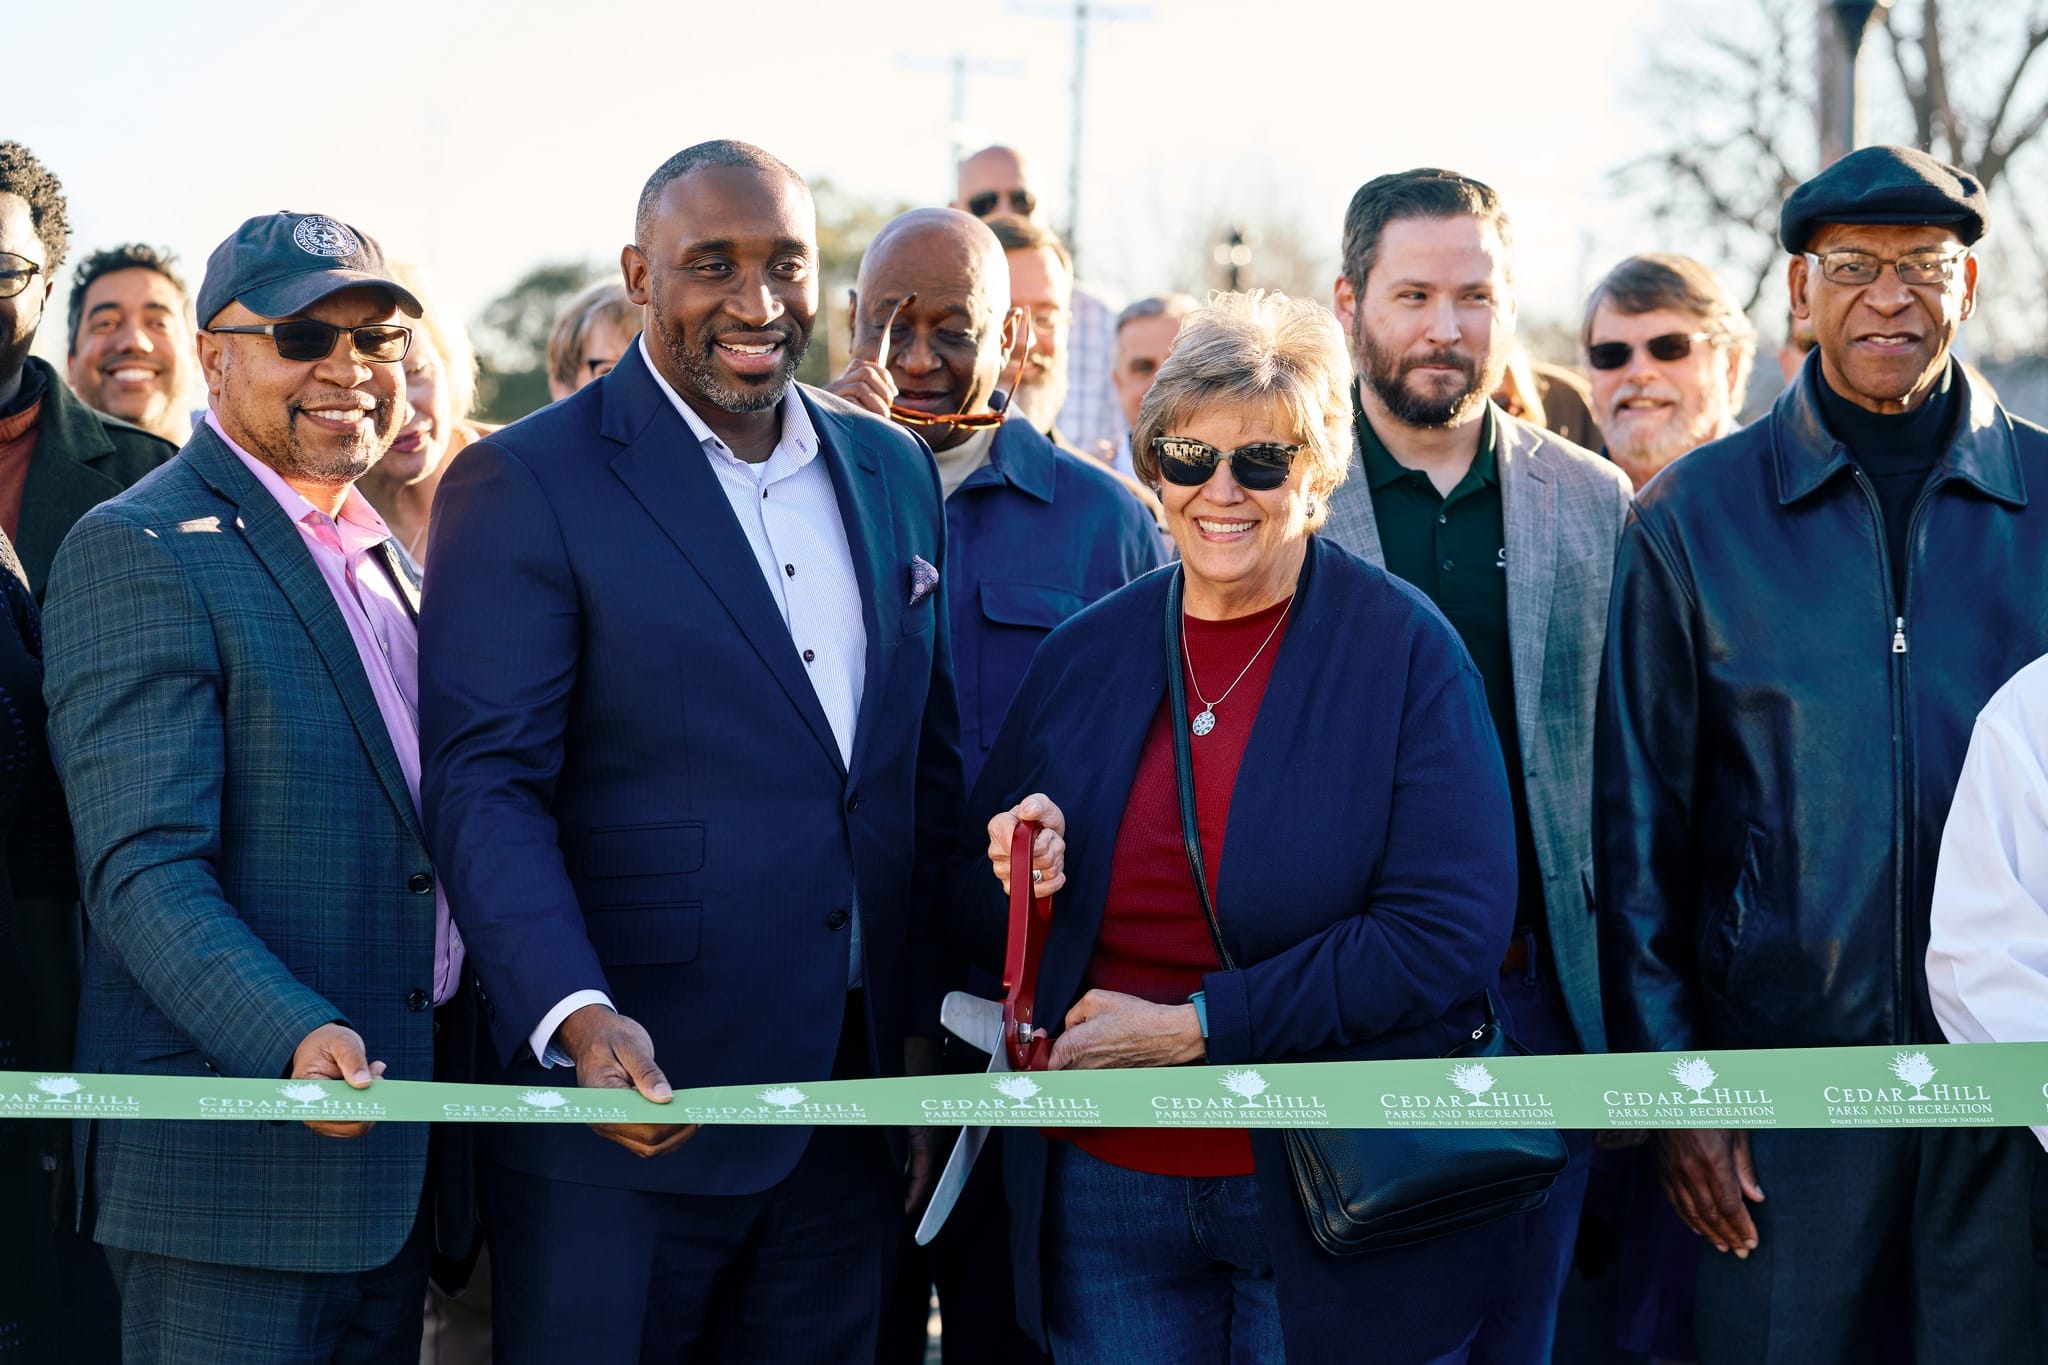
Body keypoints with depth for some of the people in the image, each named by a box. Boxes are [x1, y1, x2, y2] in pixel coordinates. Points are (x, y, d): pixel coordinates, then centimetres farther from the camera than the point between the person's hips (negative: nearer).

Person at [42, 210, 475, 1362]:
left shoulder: (389, 560, 17)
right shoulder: (139, 551, -9)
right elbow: (144, 867, -18)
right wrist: (291, 1038, -32)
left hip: (397, 1150, 8)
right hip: (234, 1161, -8)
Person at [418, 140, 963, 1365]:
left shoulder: (895, 472, 12)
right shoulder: (524, 484, -6)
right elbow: (485, 788, -13)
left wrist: (927, 1043, 11)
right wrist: (579, 1022, -27)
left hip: (855, 1112, 5)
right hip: (628, 1102, -5)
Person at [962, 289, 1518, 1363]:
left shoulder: (1405, 649, -8)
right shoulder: (1083, 653, 5)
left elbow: (1452, 935, -16)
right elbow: (982, 908, 15)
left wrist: (1193, 1029, -18)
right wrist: (1019, 879, -10)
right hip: (1106, 1194, 3)